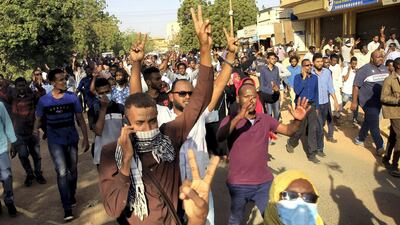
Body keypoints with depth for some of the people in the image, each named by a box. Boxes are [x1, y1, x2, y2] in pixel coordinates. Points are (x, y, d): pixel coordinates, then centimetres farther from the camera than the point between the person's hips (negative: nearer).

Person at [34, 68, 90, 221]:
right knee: (62, 172, -10)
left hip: (72, 139, 2)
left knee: (73, 170, 15)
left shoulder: (72, 97, -7)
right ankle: (67, 207, -1)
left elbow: (80, 119, -3)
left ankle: (71, 196, 39)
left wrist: (85, 138, -4)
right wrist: (36, 129, -9)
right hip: (55, 141, -2)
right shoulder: (44, 100, -9)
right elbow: (38, 119, 6)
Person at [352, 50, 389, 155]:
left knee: (369, 121, 19)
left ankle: (360, 138, 37)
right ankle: (380, 146, -3)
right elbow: (356, 86, -13)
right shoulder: (364, 70, -13)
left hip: (379, 101, 7)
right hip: (368, 101, -7)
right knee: (374, 123, -8)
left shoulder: (384, 68, 8)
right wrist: (354, 102, -15)